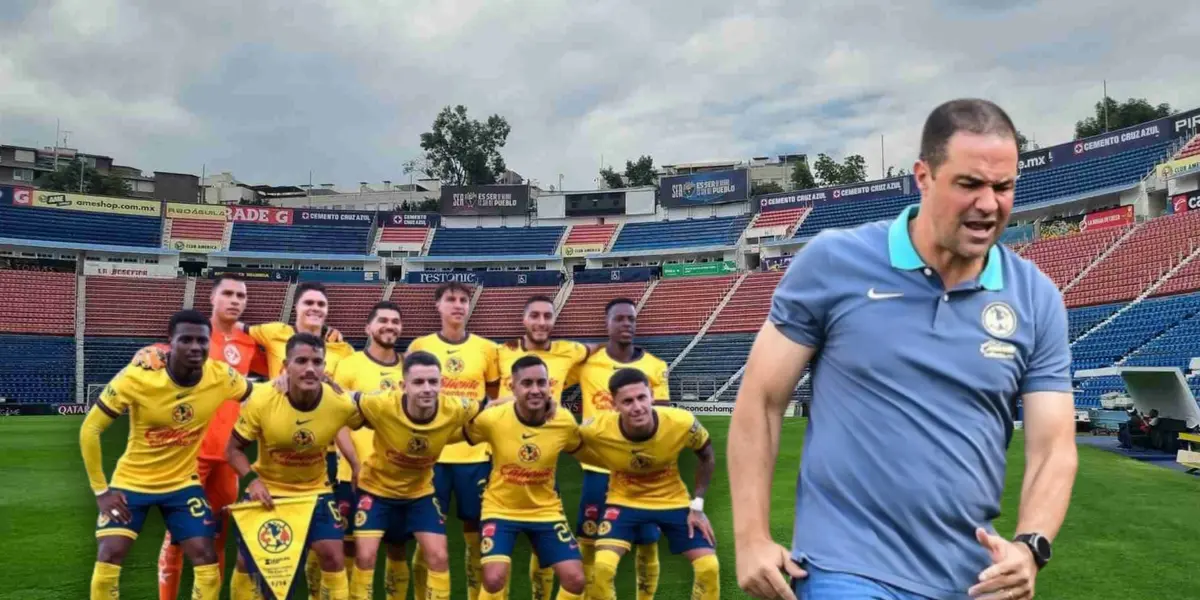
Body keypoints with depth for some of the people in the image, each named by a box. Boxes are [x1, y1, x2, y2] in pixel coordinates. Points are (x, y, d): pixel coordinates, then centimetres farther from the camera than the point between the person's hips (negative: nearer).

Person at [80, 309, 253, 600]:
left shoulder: (221, 376, -18)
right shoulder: (136, 377, -24)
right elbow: (89, 430, -16)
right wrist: (100, 490, -14)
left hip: (183, 483, 2)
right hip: (131, 482, -2)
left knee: (206, 557, -7)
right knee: (108, 556, -11)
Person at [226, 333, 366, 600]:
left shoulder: (341, 403, -23)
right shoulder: (261, 400, -24)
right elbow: (233, 449, -12)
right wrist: (252, 480, -28)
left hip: (314, 490, 0)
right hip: (267, 489, 0)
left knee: (332, 555, -7)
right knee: (247, 560, 4)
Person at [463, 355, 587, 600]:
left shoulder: (565, 421, -15)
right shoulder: (492, 419, -21)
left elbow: (579, 449, 7)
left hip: (546, 510, 2)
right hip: (500, 509, -2)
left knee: (575, 578, -4)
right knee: (494, 578, -19)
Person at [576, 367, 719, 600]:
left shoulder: (682, 423, -27)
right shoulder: (597, 430, -30)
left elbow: (707, 457, -5)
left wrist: (697, 506, -8)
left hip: (674, 500, 1)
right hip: (624, 501, -1)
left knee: (709, 566, -8)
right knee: (602, 566, -22)